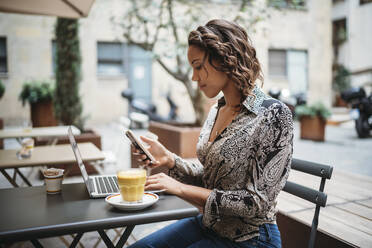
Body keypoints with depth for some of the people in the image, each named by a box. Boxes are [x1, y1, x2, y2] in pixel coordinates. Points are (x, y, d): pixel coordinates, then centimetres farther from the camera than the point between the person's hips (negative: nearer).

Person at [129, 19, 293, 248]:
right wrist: (170, 159, -7)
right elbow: (207, 178, 9)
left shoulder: (273, 115, -20)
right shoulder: (216, 111, 3)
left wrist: (182, 189, -20)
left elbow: (257, 202, -22)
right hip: (208, 225, 7)